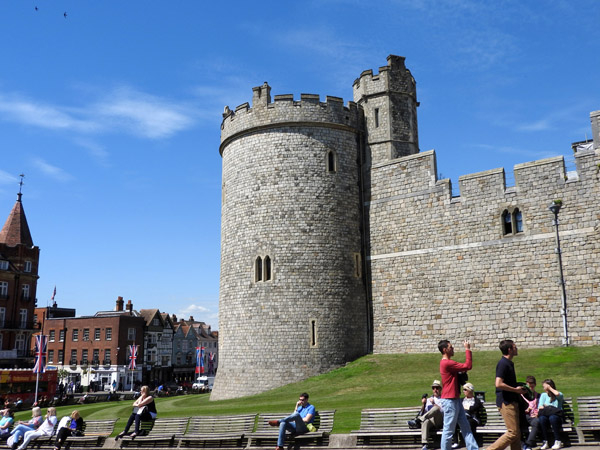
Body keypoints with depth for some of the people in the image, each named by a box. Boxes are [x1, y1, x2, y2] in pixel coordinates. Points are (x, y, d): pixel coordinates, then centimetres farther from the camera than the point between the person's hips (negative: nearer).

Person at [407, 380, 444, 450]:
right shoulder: (428, 399, 28)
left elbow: (443, 411, -1)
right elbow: (423, 413, 20)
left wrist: (434, 404, -9)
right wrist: (423, 404, 3)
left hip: (440, 420, -2)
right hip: (430, 420, 2)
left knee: (436, 408, -35)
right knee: (425, 422, -37)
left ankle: (417, 421, -43)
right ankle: (425, 444, -45)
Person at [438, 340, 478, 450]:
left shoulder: (448, 363, 17)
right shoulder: (447, 363, -17)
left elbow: (464, 367, 16)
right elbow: (468, 366, -17)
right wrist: (467, 349, -10)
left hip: (455, 400, 10)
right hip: (450, 401, -10)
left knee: (466, 427, 10)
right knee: (448, 430, -3)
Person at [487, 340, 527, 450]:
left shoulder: (509, 363, 16)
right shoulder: (503, 364, -15)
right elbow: (499, 384, -24)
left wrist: (518, 388, 13)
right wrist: (516, 390, -15)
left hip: (512, 402, 10)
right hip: (506, 402, -10)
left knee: (516, 433, 11)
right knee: (513, 432, -9)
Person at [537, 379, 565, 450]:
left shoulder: (559, 395, 10)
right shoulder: (543, 395, 19)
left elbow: (557, 394, -17)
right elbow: (539, 407, 7)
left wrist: (550, 388, 0)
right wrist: (545, 408, -14)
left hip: (556, 416, -2)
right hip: (546, 415, 2)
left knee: (552, 417, -37)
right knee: (542, 418, -33)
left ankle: (558, 441, -25)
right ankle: (546, 441, -23)